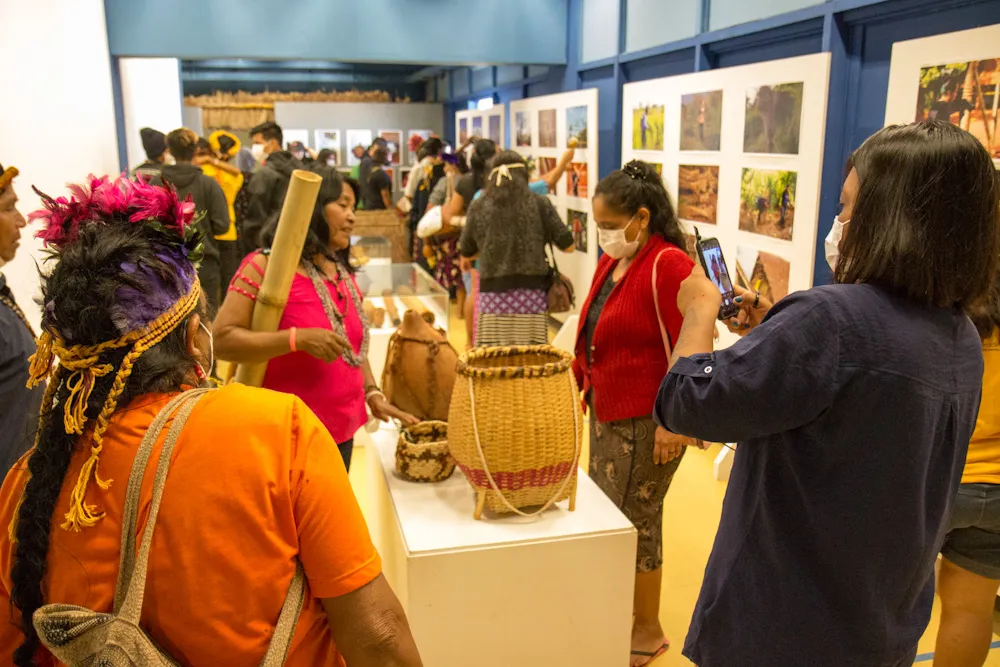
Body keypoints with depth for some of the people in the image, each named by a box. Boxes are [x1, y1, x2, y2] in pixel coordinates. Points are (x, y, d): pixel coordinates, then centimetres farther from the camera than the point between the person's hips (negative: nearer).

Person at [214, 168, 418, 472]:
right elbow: (222, 339, -19)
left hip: (341, 429, 8)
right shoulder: (267, 265, -13)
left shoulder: (342, 272, 10)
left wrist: (372, 392, 10)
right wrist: (298, 339, -27)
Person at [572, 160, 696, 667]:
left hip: (647, 421, -8)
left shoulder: (669, 265, -18)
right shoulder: (612, 260, 9)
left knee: (634, 521, 4)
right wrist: (583, 379, 19)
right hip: (606, 412, 8)